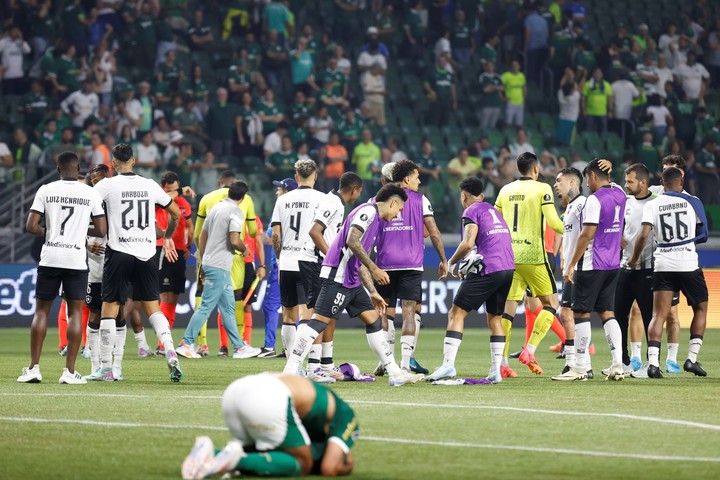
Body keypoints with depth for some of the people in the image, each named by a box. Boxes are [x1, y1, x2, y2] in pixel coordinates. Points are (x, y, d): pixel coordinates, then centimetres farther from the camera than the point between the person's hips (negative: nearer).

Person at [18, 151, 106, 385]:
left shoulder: (46, 190, 0)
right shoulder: (91, 193, 0)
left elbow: (31, 226, -4)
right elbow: (102, 230, 0)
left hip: (50, 258, 0)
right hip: (77, 260, 0)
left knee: (41, 310, 9)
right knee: (75, 312, 6)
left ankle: (34, 367, 3)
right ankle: (69, 371, 0)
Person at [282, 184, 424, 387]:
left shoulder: (375, 219, 24)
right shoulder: (368, 211, -7)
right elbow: (352, 241, -21)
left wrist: (373, 292, 25)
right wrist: (374, 268, -19)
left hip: (352, 282, 11)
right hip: (338, 277, -10)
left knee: (374, 321, 9)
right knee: (320, 321, -12)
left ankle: (395, 373, 11)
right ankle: (289, 372, -13)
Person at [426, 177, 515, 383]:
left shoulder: (471, 212, -1)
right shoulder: (493, 210, 23)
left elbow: (468, 244, -14)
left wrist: (451, 263, 3)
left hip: (488, 269, -8)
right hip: (508, 268, 8)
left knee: (456, 313, -4)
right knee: (494, 318, 18)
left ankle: (448, 364, -15)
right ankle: (496, 370, 13)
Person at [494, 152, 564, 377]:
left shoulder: (506, 190, 11)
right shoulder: (542, 189, -4)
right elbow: (553, 222, -12)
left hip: (509, 256, 5)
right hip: (533, 255, -5)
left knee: (508, 306, 4)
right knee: (549, 304, 8)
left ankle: (502, 362, -2)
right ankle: (529, 351, -7)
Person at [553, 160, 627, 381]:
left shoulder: (595, 199, -15)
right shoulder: (619, 194, 8)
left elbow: (587, 235, -18)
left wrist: (571, 266, -14)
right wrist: (606, 167, 19)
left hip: (591, 265, -8)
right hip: (613, 264, 8)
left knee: (581, 313, -2)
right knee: (607, 313, 10)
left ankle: (579, 368, -1)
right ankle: (618, 365, 1)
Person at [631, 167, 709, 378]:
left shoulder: (652, 206, 0)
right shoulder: (692, 202, 1)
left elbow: (644, 236, -9)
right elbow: (703, 233, 12)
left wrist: (634, 259, 6)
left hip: (663, 265, 1)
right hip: (688, 264, -1)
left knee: (659, 315, 1)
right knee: (700, 308, 16)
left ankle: (653, 362, -13)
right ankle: (692, 358, 7)